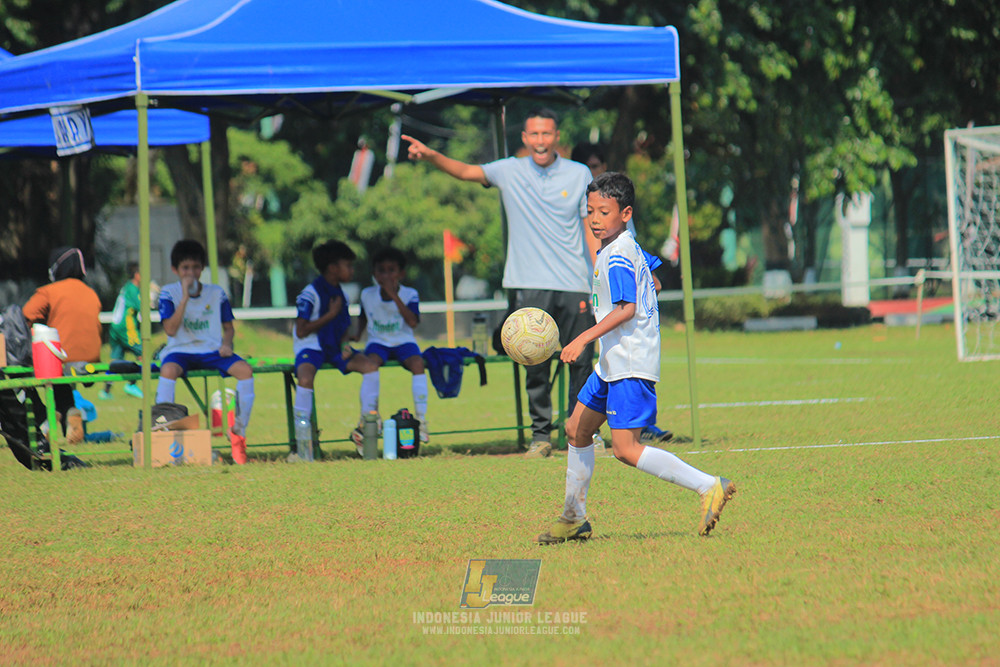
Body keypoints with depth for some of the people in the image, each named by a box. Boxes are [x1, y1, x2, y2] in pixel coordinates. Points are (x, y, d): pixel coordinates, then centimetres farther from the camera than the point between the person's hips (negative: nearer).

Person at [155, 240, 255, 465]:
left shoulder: (216, 293, 9)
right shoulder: (169, 293, 0)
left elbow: (229, 327, 16)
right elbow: (170, 329, -12)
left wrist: (226, 343, -7)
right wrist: (185, 297, -17)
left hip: (212, 351, 3)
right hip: (181, 350, -3)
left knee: (245, 370, -25)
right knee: (168, 370, -38)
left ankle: (239, 432, -13)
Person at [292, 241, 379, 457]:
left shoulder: (341, 294, 12)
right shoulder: (310, 294, -12)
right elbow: (301, 331, -17)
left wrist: (345, 344, -5)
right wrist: (331, 314, -16)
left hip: (334, 348, 7)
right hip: (310, 347, -7)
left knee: (370, 366, -14)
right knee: (305, 378, -36)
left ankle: (363, 428, -5)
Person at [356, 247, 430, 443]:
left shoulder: (409, 295, -7)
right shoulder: (367, 295, 2)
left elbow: (413, 322, -22)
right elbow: (363, 319, 20)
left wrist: (394, 295, -26)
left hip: (403, 341, -1)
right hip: (378, 342, 1)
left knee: (417, 362, -32)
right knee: (371, 361, -33)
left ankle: (421, 419, -26)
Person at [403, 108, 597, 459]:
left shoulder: (579, 174, 6)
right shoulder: (509, 172, 6)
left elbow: (593, 230, 8)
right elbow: (466, 171, -1)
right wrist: (430, 155, -19)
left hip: (574, 285, 0)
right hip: (530, 286, 0)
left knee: (580, 362, 0)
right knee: (535, 365, -1)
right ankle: (541, 435, 7)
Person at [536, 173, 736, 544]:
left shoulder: (617, 256, -15)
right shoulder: (629, 248, 15)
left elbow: (626, 308, -25)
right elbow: (649, 276, 32)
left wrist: (585, 338, -26)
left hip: (630, 366, -11)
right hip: (613, 362, 11)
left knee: (626, 449, -16)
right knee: (578, 430, 16)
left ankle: (709, 488, -19)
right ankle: (574, 519, 25)